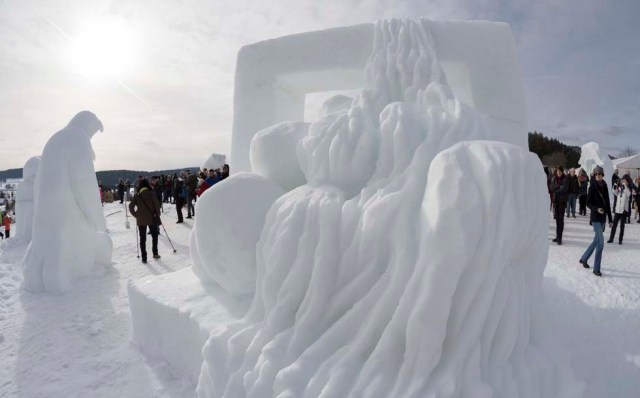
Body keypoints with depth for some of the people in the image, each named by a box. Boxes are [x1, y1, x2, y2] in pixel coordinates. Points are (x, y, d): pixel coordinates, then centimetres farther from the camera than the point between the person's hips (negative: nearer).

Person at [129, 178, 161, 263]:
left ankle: (144, 257, 8)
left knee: (142, 238, 8)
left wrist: (136, 215, 7)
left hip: (141, 220, 1)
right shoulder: (151, 193, -7)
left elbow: (131, 206, -5)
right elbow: (157, 205, -9)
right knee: (154, 235, 18)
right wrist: (157, 215, 4)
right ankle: (155, 253, 20)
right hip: (152, 218, -1)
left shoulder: (137, 195, -1)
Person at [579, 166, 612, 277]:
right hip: (595, 218, -7)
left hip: (602, 217, 7)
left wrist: (610, 218, 13)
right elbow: (588, 203, -8)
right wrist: (597, 209, -26)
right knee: (600, 242, -9)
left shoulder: (604, 187, 7)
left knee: (597, 240, 14)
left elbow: (607, 203, 12)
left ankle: (584, 259, 31)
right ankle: (596, 268, -1)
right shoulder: (592, 187, -9)